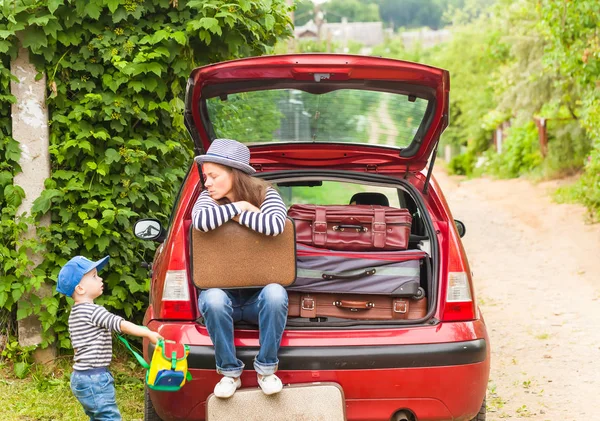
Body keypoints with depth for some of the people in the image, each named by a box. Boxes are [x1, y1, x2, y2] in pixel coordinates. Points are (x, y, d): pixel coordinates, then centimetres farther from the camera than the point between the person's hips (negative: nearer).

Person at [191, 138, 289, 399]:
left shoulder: (265, 194, -3)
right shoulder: (209, 198, 0)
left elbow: (275, 225, -26)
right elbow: (201, 221, -25)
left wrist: (237, 216, -16)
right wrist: (239, 207, -18)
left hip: (259, 296, 0)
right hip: (222, 292, 1)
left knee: (275, 294, -35)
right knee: (213, 300, -35)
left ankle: (266, 369, -17)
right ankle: (229, 372, -16)